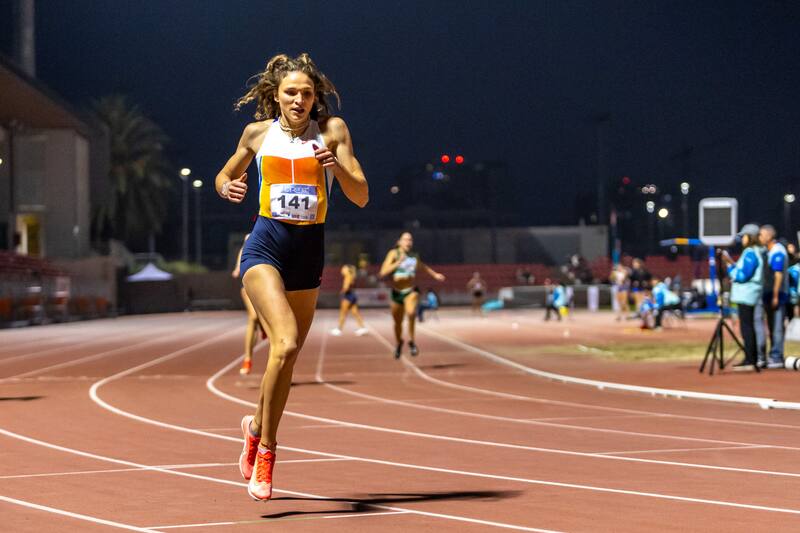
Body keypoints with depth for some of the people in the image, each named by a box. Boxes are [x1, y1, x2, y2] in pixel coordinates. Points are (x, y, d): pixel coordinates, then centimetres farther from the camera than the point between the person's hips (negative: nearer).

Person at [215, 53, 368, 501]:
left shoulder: (332, 130, 1)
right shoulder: (258, 133, 4)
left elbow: (361, 197, -3)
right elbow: (225, 175, 21)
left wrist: (337, 165, -22)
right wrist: (227, 187, -3)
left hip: (309, 251, 2)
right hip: (266, 246, -2)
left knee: (287, 358, 10)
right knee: (286, 343, -24)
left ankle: (257, 427, 39)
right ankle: (266, 449, -15)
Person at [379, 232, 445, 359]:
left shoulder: (415, 256, 1)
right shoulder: (394, 254, -9)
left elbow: (422, 265, 26)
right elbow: (383, 272, -20)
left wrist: (434, 274, 34)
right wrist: (398, 263, -30)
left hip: (411, 291, 0)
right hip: (397, 292, 0)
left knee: (411, 312, -31)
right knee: (398, 323, 14)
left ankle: (411, 341, -13)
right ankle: (399, 343, 46)